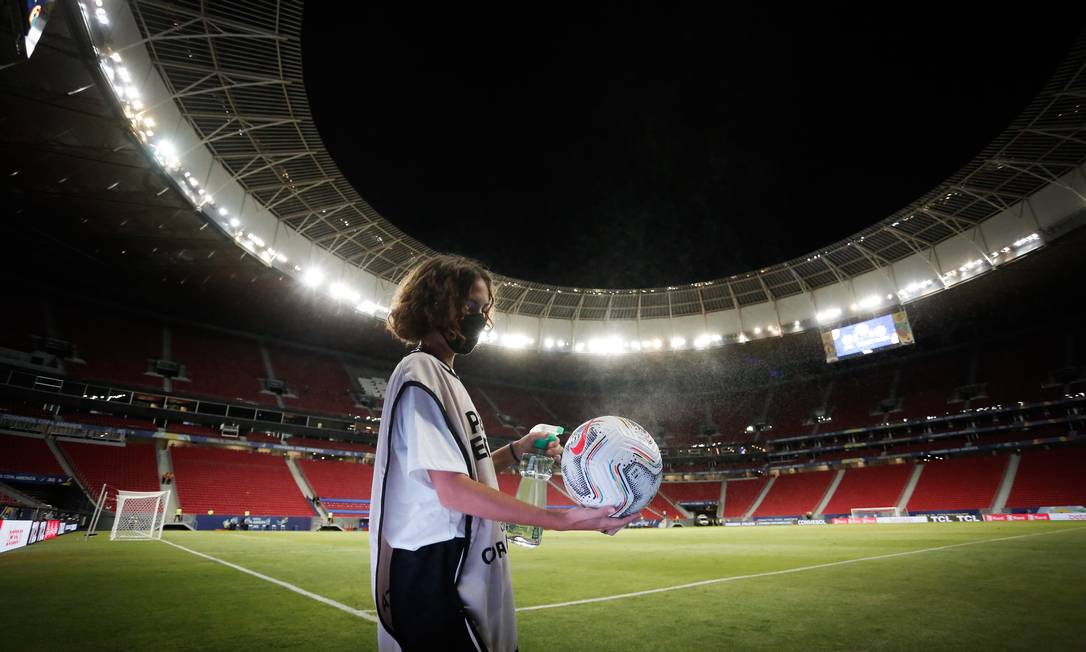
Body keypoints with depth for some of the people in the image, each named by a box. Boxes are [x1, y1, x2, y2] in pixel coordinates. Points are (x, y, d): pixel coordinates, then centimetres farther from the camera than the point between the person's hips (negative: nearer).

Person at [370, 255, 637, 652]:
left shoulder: (442, 377, 15)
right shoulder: (421, 372, -16)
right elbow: (453, 490, -24)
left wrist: (520, 449, 8)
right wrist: (562, 520, -26)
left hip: (459, 577, 10)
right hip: (435, 578, -10)